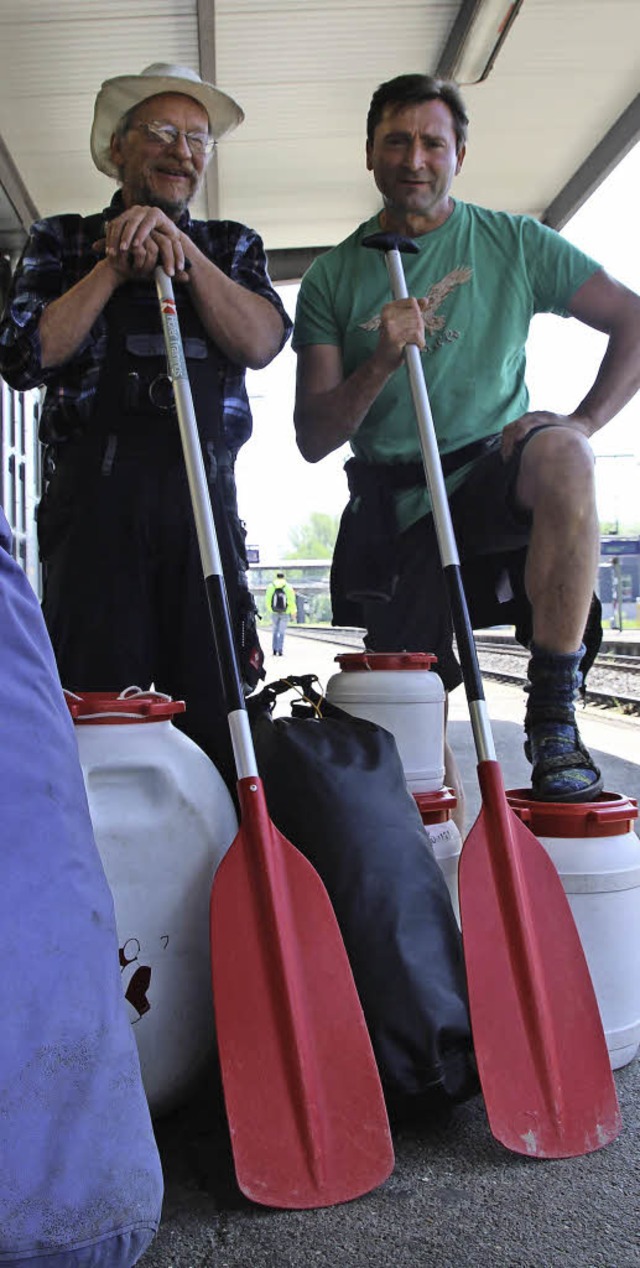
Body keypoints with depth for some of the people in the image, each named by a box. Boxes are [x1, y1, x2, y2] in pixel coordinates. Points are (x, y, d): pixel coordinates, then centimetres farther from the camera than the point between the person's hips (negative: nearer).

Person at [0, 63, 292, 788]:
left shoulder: (231, 246, 23)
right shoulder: (62, 241, 18)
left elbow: (262, 342, 3)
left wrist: (181, 249, -4)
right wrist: (119, 265, 1)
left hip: (203, 490, 2)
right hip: (94, 491, -1)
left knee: (218, 711, -4)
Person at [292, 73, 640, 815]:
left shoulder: (513, 243, 6)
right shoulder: (332, 278, 8)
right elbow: (312, 440, 2)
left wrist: (579, 425, -9)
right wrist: (378, 367, -17)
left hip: (492, 477, -1)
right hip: (394, 510, 2)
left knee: (559, 456, -36)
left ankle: (554, 719, -28)